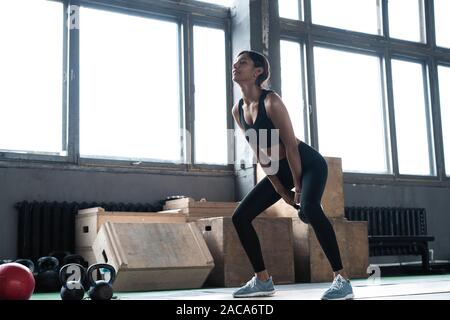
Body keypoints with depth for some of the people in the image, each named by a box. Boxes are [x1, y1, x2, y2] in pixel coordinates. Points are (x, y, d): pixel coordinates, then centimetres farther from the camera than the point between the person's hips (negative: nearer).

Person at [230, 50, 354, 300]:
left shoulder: (271, 101, -22)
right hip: (281, 170, 8)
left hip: (309, 164, -8)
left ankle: (342, 279, -28)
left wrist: (298, 188, -17)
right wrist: (280, 189, 2)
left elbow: (291, 145, -21)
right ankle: (263, 281, 12)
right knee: (240, 217, 2)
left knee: (310, 208, -36)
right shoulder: (238, 111, 0)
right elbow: (259, 152, 4)